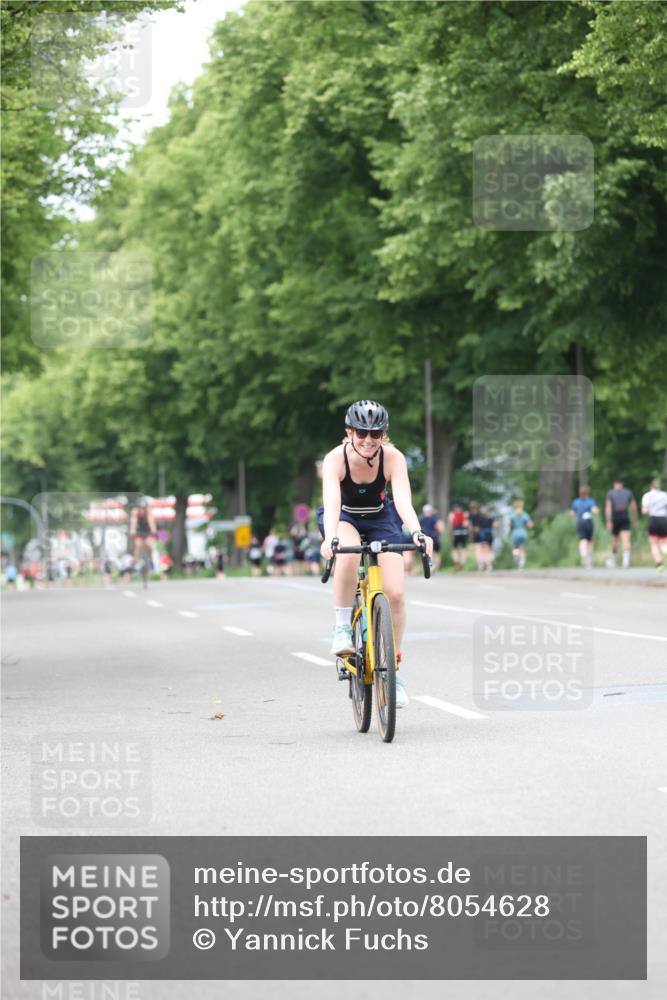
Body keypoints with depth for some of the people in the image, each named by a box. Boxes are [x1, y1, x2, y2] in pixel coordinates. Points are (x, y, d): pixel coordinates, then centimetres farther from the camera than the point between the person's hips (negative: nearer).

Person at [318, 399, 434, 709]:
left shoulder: (393, 458, -24)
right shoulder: (336, 459, -28)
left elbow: (403, 500, -36)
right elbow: (331, 502, -41)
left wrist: (417, 533, -55)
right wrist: (330, 538, -60)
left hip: (381, 518, 2)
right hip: (344, 518, -2)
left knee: (395, 592, -15)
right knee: (349, 554, -38)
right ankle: (342, 628, -20)